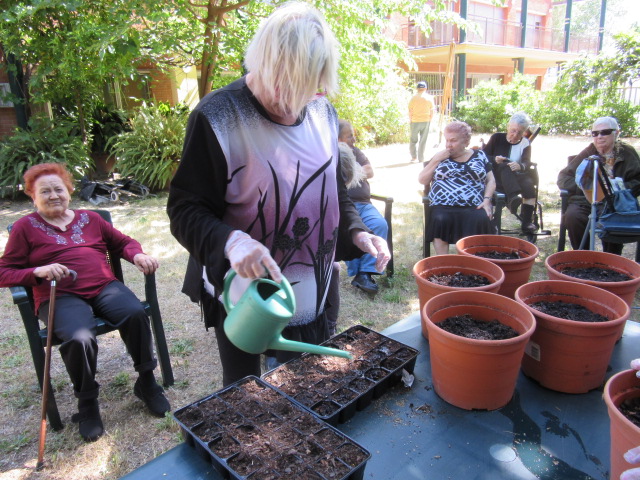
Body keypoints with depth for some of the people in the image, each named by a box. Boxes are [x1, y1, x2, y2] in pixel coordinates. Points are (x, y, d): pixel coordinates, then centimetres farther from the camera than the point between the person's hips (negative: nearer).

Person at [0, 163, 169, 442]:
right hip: (60, 297, -2)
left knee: (135, 314, -30)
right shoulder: (25, 227, 13)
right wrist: (39, 271, -10)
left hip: (104, 286, 3)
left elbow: (123, 242, 24)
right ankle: (87, 404, -5)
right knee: (80, 339, -33)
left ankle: (146, 382, -8)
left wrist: (137, 255, 0)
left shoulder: (90, 219, 21)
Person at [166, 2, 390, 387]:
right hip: (243, 299, -5)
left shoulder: (322, 111, 1)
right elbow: (185, 210, -15)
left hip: (313, 295, 5)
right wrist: (230, 240, -35)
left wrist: (357, 232, -5)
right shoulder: (219, 117, -17)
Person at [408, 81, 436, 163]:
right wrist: (429, 120, 12)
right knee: (423, 141, 6)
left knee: (413, 140, 13)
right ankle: (421, 159, 8)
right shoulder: (429, 98, 0)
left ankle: (414, 157, 11)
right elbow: (432, 111, 1)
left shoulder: (413, 98, -4)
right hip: (426, 121, 1)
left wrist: (410, 121, 6)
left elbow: (410, 111, -4)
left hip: (415, 121, -1)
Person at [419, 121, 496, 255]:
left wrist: (487, 200, -3)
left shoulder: (479, 156, 18)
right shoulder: (440, 157, 18)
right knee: (440, 219, -33)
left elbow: (491, 181, 15)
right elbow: (422, 180, 12)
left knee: (481, 220, -32)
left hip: (474, 207, 0)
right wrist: (436, 160, 2)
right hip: (443, 207, 0)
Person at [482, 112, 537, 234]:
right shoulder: (497, 138, 7)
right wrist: (495, 160, -21)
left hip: (517, 178, 2)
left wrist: (520, 166, -34)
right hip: (498, 178, -2)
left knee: (529, 184, -31)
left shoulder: (525, 144, 9)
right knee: (505, 166, -33)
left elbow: (527, 162, -9)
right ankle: (513, 197, -58)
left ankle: (526, 222, -33)